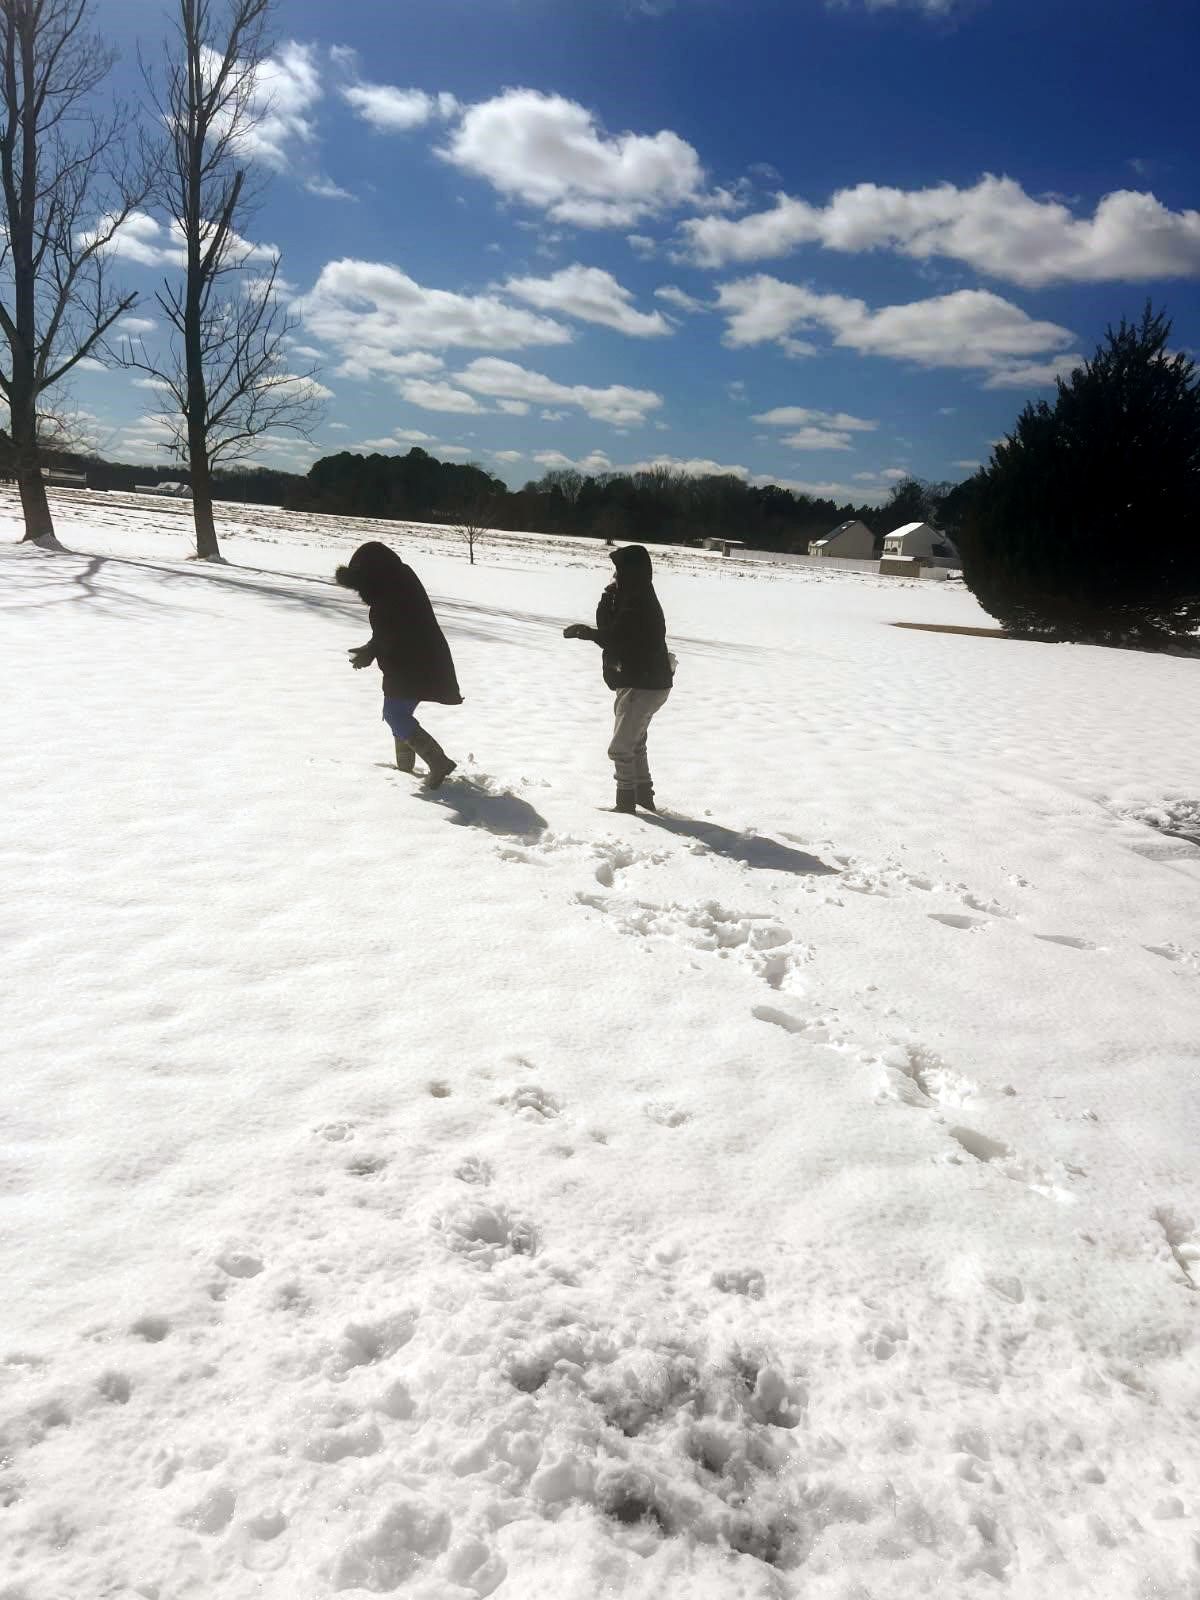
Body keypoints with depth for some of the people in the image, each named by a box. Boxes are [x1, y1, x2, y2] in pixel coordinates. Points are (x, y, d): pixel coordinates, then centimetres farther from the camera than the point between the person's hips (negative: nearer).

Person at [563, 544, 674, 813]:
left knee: (620, 748, -4)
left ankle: (626, 802, 4)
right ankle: (645, 798, 31)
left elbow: (614, 639, -25)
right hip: (643, 683, 11)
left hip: (644, 686, -11)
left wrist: (583, 631, -15)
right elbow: (608, 627, 11)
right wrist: (608, 598, -2)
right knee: (635, 743, 21)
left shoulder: (638, 604, -20)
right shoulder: (634, 599, 11)